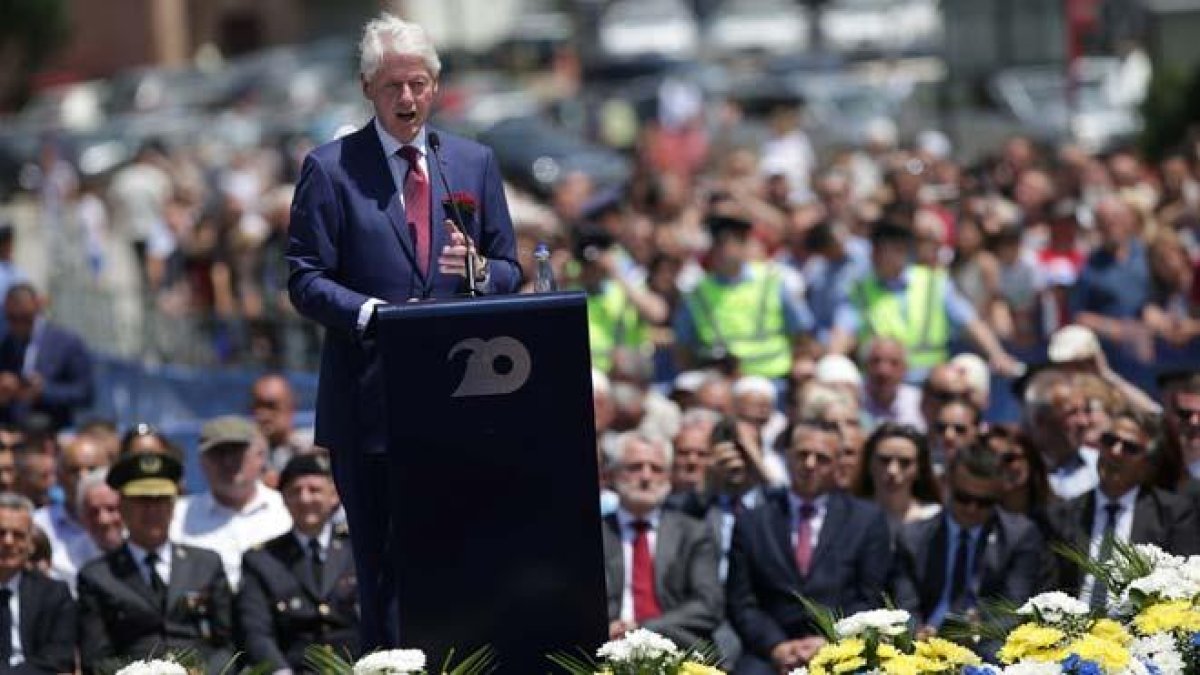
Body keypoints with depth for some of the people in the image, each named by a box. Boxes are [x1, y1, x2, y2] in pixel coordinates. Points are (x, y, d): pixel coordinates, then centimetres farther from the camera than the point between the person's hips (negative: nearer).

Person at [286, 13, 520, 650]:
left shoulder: (475, 163, 12)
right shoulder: (330, 169, 1)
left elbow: (509, 272, 14)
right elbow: (305, 279, -3)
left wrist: (479, 271, -9)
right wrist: (373, 314, -19)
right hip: (370, 401, -3)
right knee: (384, 570, 1)